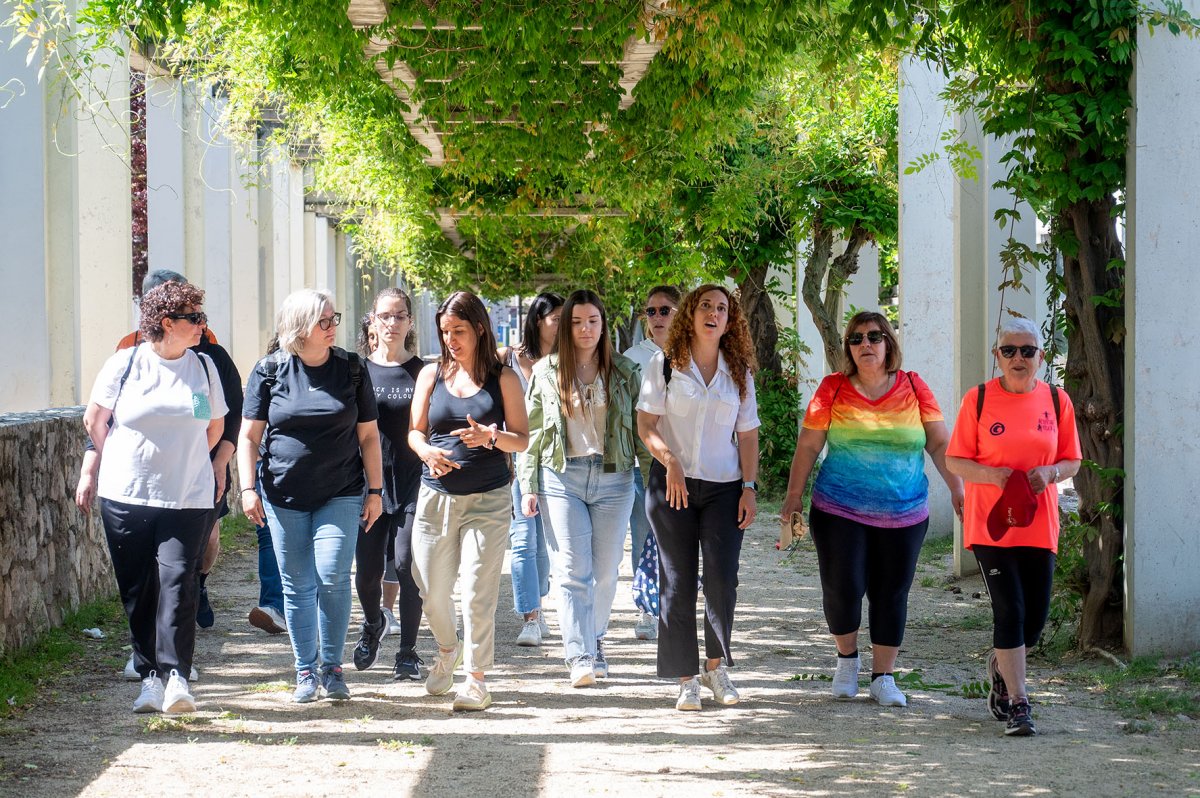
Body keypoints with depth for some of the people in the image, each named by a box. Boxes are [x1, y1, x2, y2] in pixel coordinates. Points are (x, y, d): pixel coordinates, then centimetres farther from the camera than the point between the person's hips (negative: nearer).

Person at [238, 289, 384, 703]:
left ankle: (332, 667, 5)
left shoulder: (351, 369, 3)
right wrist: (248, 488, -5)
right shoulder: (270, 370, 1)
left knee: (333, 577, -11)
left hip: (340, 495, 0)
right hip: (284, 497, 0)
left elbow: (368, 436, 9)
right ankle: (306, 672, 14)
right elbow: (249, 436, 4)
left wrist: (375, 490, 6)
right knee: (296, 586, 4)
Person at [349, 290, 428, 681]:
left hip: (412, 484, -1)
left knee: (406, 567, -6)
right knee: (367, 571, 3)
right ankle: (373, 623, 34)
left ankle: (408, 652, 5)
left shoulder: (423, 373, 4)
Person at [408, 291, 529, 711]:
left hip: (488, 500, -2)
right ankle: (447, 649, 35)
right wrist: (426, 451, -13)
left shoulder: (503, 378, 2)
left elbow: (522, 438, 1)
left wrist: (490, 437, -19)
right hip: (437, 497, 3)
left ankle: (476, 678, 2)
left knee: (477, 592, -8)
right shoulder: (432, 374, 7)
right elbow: (415, 431, 10)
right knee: (432, 590, 5)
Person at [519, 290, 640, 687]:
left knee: (605, 571, 5)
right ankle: (580, 656, -12)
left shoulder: (624, 371, 7)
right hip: (562, 479, -1)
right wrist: (528, 487, 2)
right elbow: (531, 432, 8)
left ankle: (593, 637, 26)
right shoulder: (546, 371, 7)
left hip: (613, 478, 1)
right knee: (573, 571, -8)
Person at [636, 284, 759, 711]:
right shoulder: (664, 364, 2)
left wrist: (750, 488, 2)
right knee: (678, 582, -1)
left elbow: (747, 435, 11)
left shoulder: (739, 372, 10)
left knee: (722, 579, -9)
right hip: (672, 485, -1)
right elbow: (646, 424, -2)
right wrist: (669, 461, -18)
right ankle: (686, 679, 6)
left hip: (724, 488, 2)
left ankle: (716, 666, 10)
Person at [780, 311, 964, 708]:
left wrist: (958, 489, -8)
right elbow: (808, 446, 3)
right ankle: (847, 658, 20)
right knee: (842, 589, -7)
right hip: (839, 511, -1)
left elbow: (940, 444, 2)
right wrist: (794, 495, 0)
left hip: (904, 516, 1)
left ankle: (883, 677, 16)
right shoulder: (834, 388, 1)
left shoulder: (914, 388, 3)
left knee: (892, 594, 4)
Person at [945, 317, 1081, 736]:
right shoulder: (979, 399, -2)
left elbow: (1071, 462, 10)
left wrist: (1050, 473, -12)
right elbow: (955, 461, 0)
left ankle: (1001, 667, 37)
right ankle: (1017, 704, -3)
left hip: (1038, 525, 3)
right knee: (1009, 610, -10)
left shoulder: (1057, 401, 5)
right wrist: (991, 475, -19)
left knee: (1035, 618, 5)